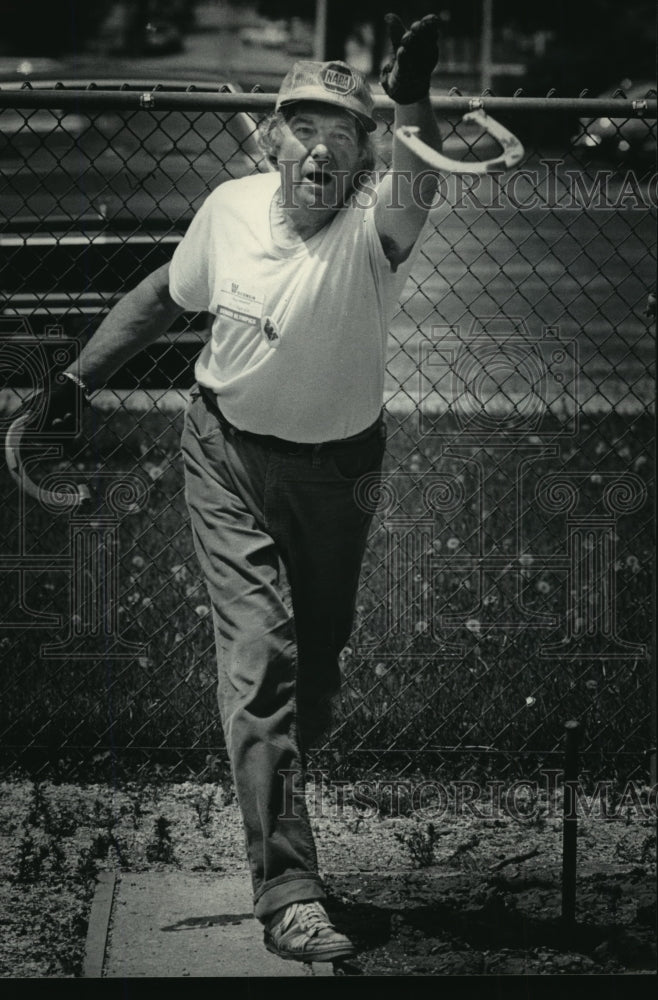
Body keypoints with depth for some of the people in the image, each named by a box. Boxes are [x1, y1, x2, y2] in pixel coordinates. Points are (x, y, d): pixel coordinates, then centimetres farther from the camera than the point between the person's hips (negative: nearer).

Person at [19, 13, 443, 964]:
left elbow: (417, 193, -48)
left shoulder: (372, 228, -22)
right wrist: (80, 377, 8)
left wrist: (414, 104, -68)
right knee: (259, 651, -13)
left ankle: (272, 793, 45)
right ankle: (286, 886, -19)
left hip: (336, 472, 0)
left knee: (316, 658, 13)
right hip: (227, 455, 0)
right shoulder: (231, 208, -10)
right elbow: (166, 295, 10)